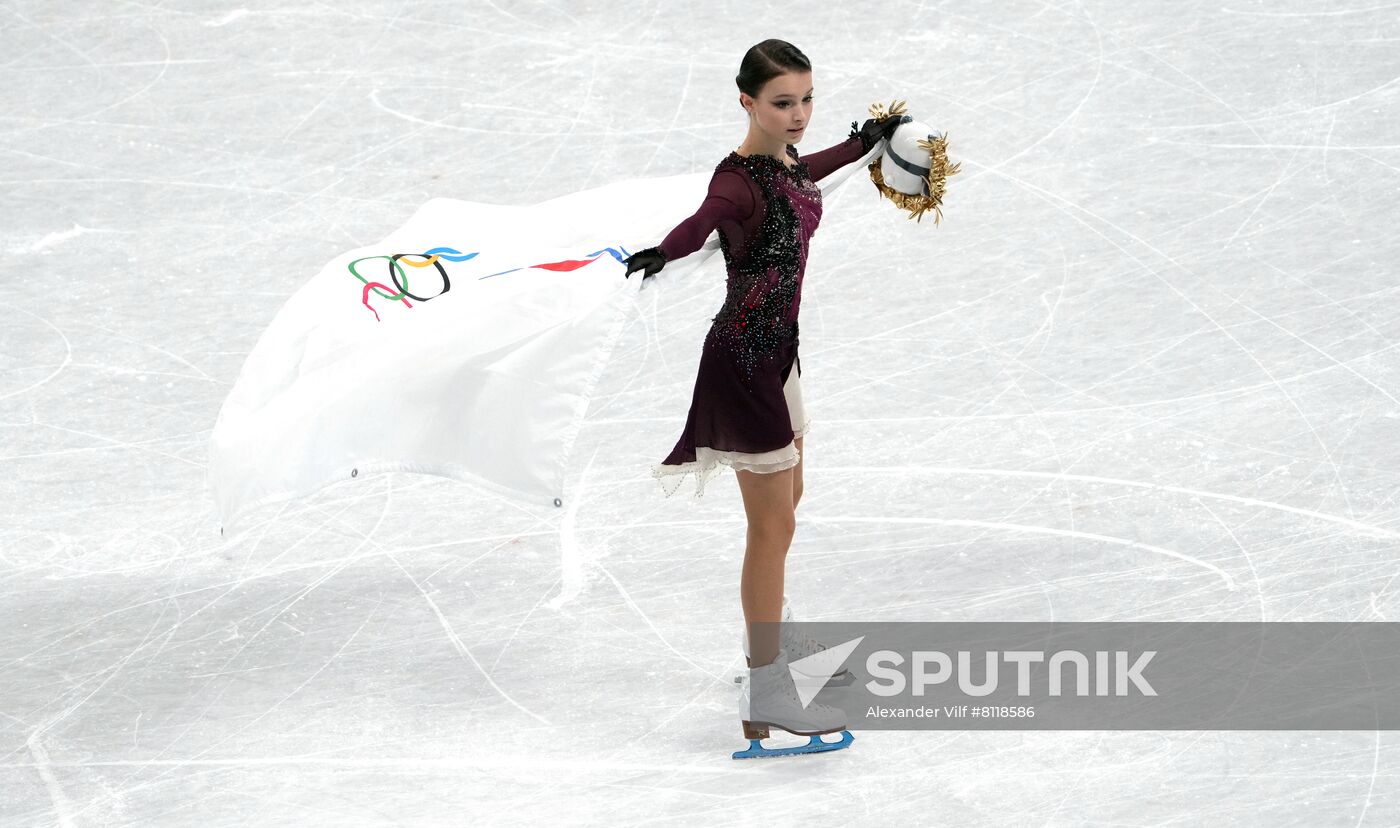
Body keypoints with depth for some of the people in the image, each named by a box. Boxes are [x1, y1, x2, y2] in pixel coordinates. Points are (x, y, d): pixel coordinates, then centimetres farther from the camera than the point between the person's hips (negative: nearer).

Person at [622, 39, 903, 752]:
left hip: (777, 350, 10)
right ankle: (766, 691, 4)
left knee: (787, 498, 26)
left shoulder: (787, 160, 1)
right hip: (743, 361, -10)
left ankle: (770, 637, 45)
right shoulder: (737, 180, -26)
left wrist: (868, 141, 44)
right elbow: (702, 220, -50)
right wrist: (663, 253, -72)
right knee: (773, 524, -3)